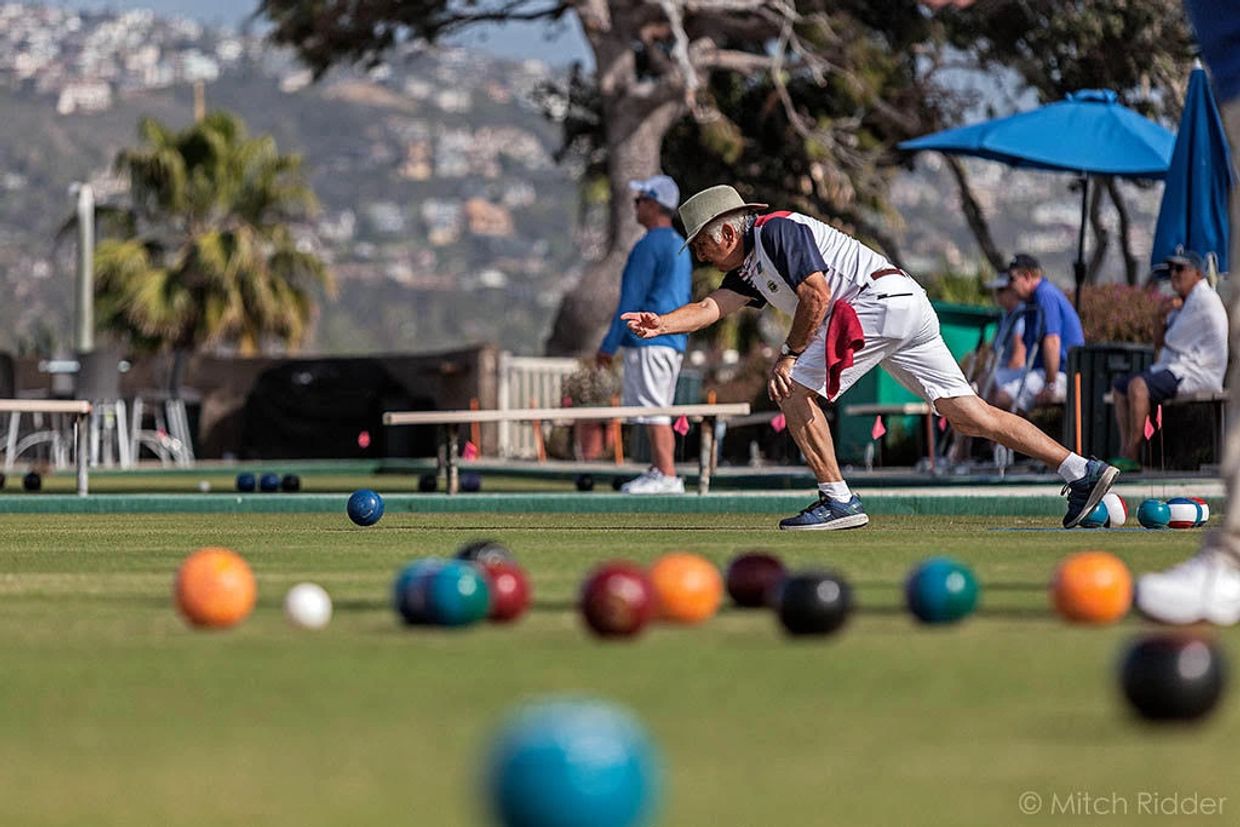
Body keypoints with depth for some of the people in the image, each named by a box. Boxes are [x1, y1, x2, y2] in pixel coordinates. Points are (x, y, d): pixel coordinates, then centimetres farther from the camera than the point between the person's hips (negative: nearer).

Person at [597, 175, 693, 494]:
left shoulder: (649, 246, -13)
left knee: (653, 411, -10)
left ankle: (667, 476, -13)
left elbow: (631, 299, -15)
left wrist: (609, 344, -12)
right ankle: (659, 472, 13)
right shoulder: (680, 246, 18)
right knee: (658, 412, 13)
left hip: (647, 339, -10)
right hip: (675, 341, 10)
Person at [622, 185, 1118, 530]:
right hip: (910, 309, 10)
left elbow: (816, 293, -14)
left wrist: (790, 355, -10)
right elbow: (713, 306, 11)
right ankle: (1081, 470, 0)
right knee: (970, 415, 5)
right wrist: (664, 324, -4)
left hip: (881, 299, -10)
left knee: (793, 389, -8)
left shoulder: (778, 230, -3)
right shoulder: (750, 269, 25)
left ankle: (838, 501, -9)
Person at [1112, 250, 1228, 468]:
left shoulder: (1205, 300, -12)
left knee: (1138, 385, -30)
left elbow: (1171, 340, -13)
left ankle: (1132, 456, -28)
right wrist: (1165, 315, 0)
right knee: (1120, 386, 8)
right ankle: (1125, 451, -2)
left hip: (1199, 372, -11)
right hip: (1176, 366, 11)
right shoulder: (1184, 301, 20)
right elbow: (1163, 341, 17)